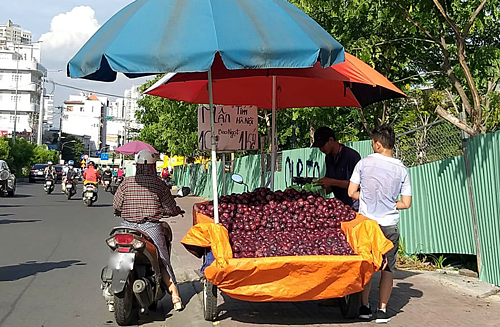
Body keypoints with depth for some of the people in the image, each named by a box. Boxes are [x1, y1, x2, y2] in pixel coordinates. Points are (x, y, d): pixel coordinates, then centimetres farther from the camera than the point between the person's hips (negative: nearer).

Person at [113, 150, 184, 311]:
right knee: (163, 262, 8)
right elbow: (171, 208, 1)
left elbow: (116, 205, 6)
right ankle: (175, 297, 8)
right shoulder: (158, 184, -2)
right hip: (151, 228, -1)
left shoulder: (126, 182, 1)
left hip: (128, 227, 1)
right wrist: (178, 210, 23)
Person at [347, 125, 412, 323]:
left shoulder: (364, 163, -6)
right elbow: (406, 203, -1)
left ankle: (364, 307, 18)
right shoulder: (402, 170, -3)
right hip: (389, 225, 0)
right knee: (387, 269, 10)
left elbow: (352, 192, -4)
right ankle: (382, 310, 11)